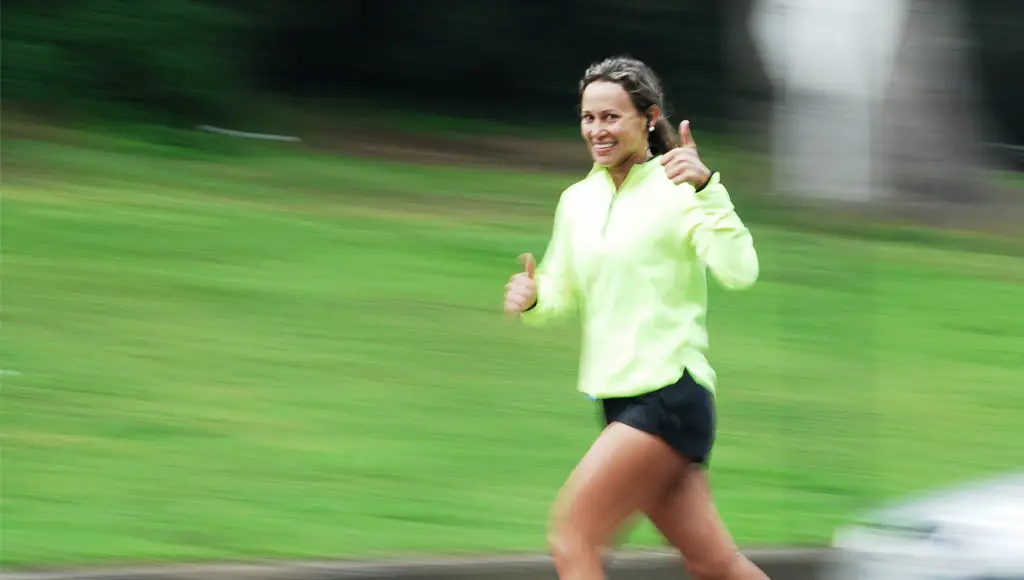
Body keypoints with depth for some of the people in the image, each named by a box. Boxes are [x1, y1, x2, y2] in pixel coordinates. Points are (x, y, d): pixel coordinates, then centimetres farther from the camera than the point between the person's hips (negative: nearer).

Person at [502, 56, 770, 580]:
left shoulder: (675, 191, -10)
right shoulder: (577, 201, 12)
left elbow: (738, 271, -23)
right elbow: (561, 293, 20)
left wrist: (705, 188, -35)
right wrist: (531, 299, -3)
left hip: (670, 395, -7)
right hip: (618, 400, 7)